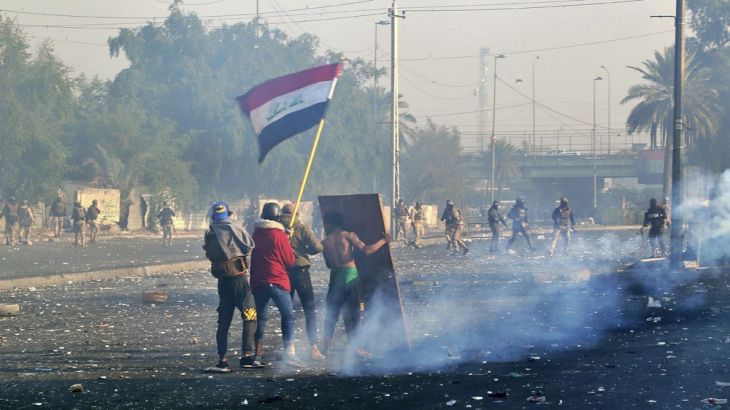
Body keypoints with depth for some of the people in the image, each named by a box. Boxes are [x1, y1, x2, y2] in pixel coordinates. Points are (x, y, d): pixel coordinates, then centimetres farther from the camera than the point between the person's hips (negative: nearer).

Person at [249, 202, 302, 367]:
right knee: (288, 316, -1)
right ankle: (289, 351, -14)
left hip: (257, 283, 5)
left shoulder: (255, 235, 6)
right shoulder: (279, 235, -10)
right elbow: (290, 261, -3)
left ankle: (256, 354, 15)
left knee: (260, 317, 14)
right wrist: (288, 244, 10)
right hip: (277, 282, -5)